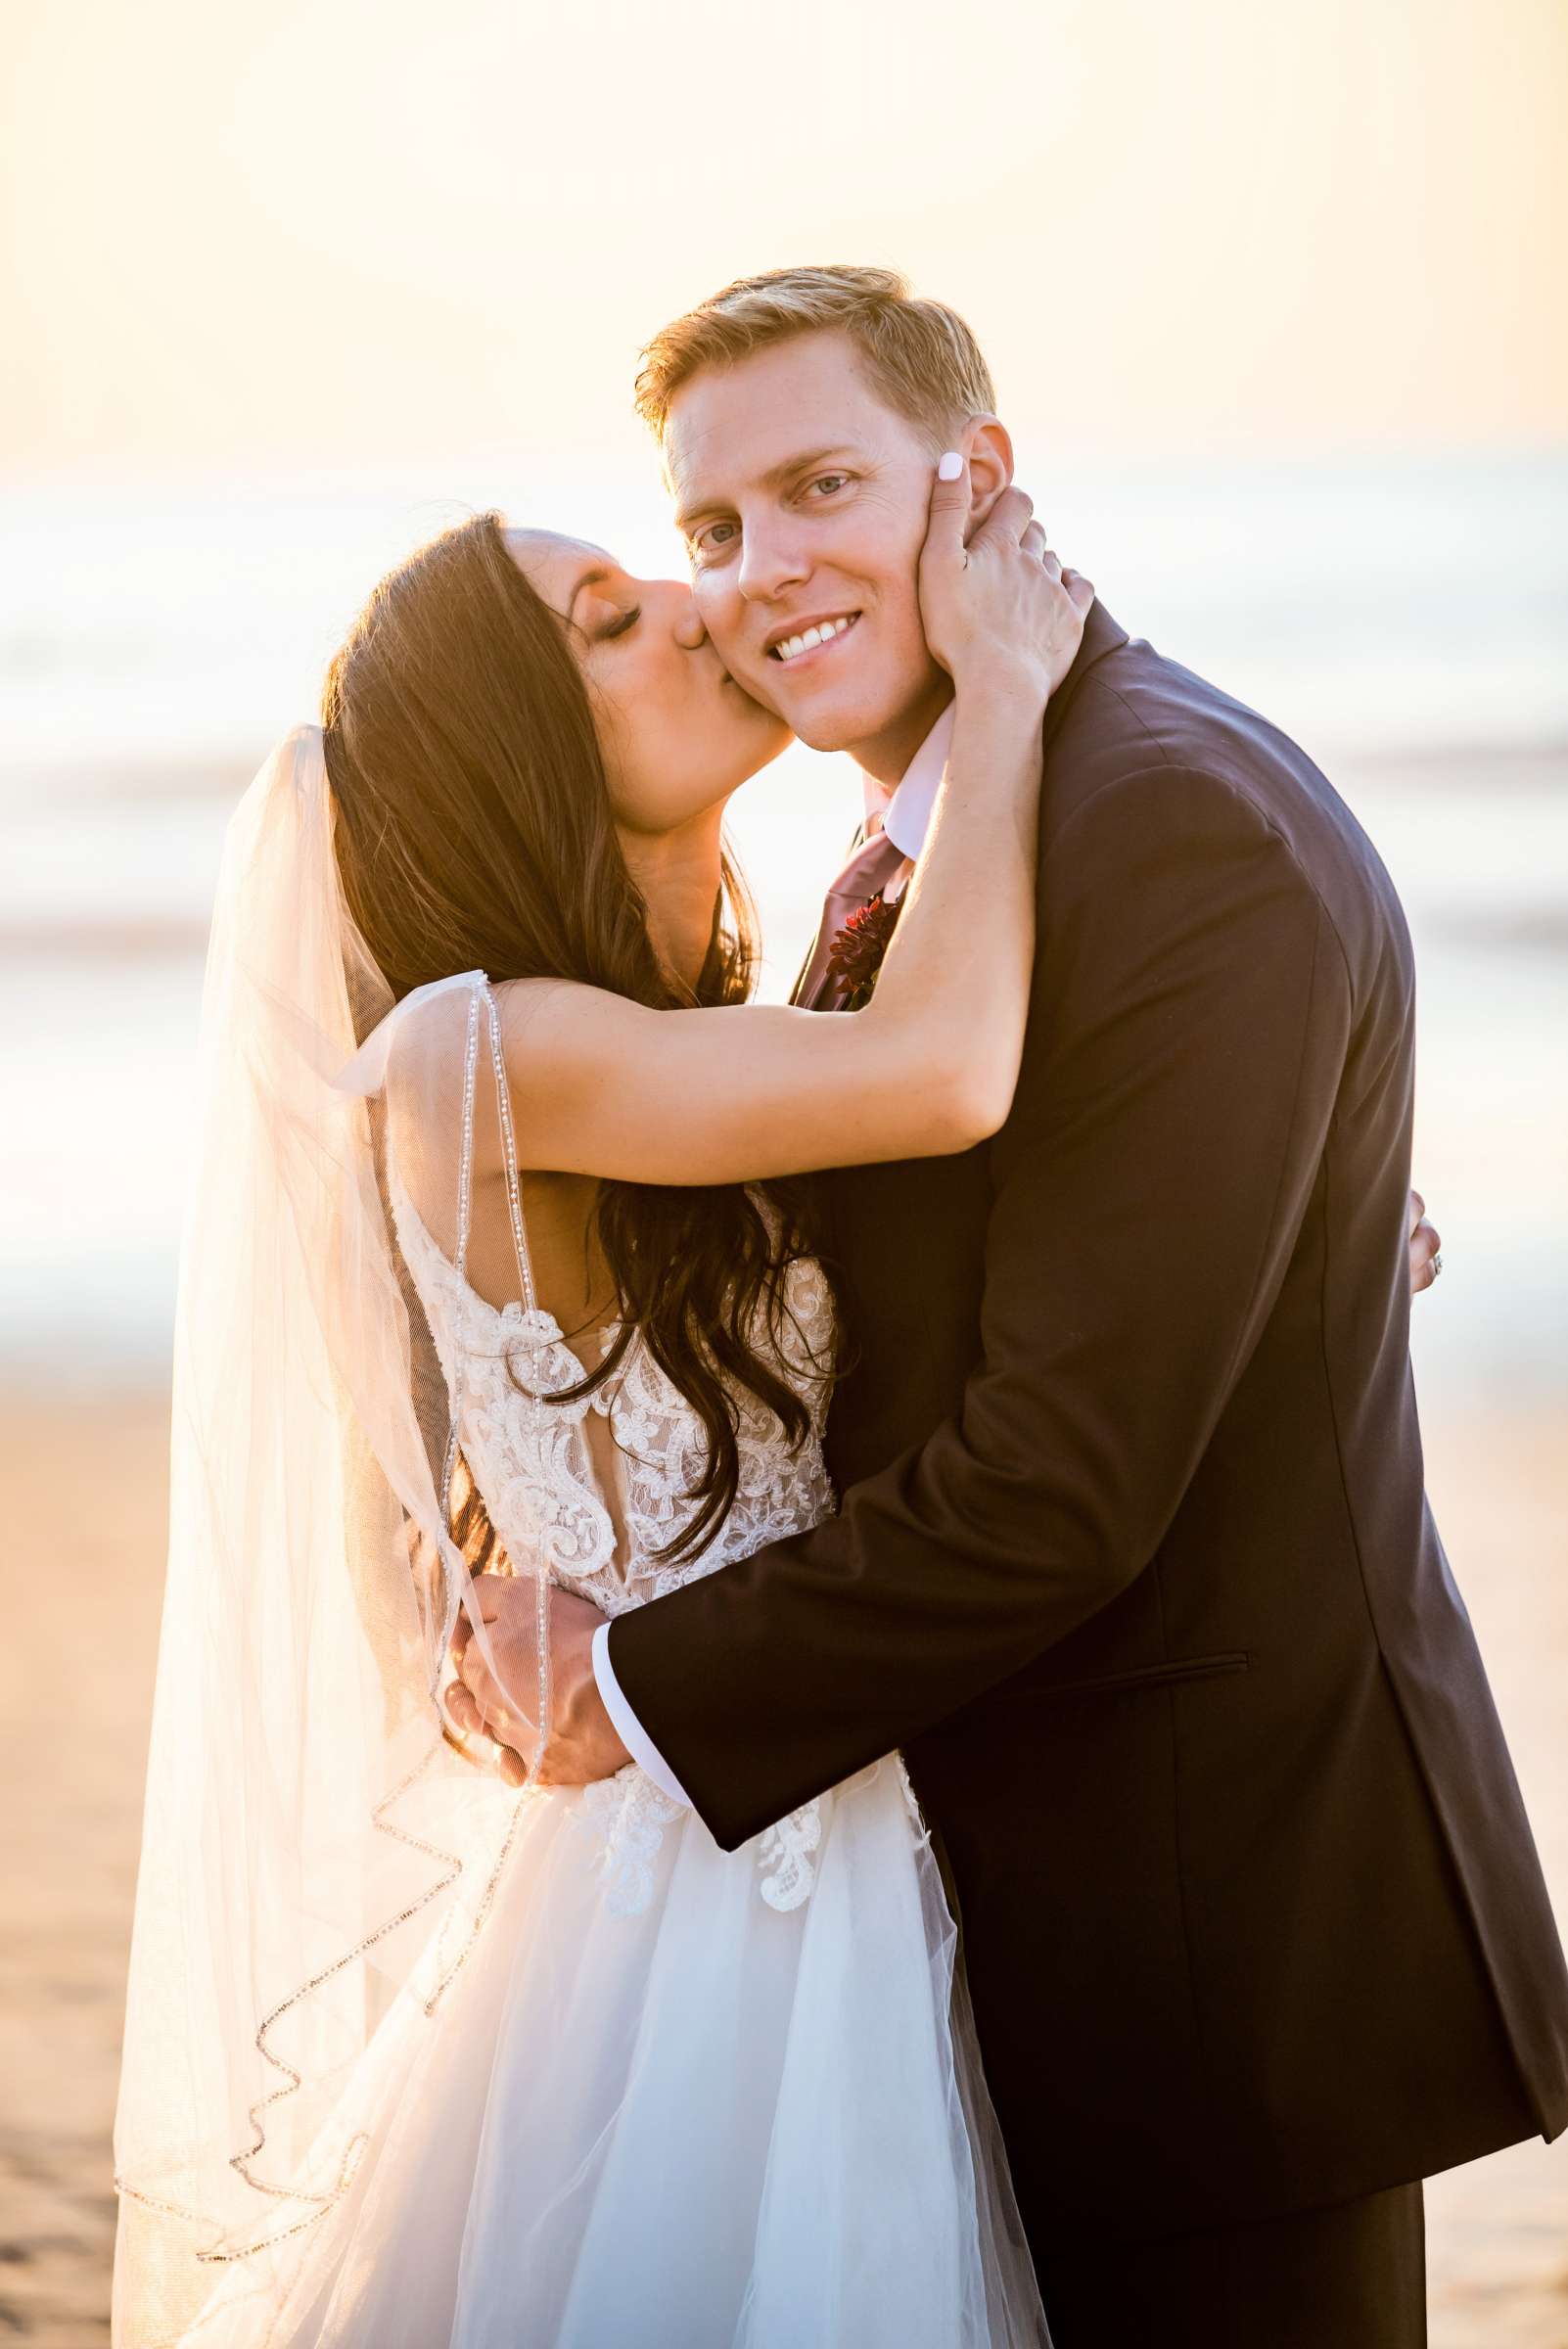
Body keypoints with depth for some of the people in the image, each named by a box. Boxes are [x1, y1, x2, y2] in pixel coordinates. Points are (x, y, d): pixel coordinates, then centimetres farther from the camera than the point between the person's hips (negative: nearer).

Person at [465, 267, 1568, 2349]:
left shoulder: (1183, 825, -20)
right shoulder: (917, 863, 12)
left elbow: (1069, 1472, -24)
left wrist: (647, 1690, -16)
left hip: (1225, 1914, -9)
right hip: (1032, 1907, 9)